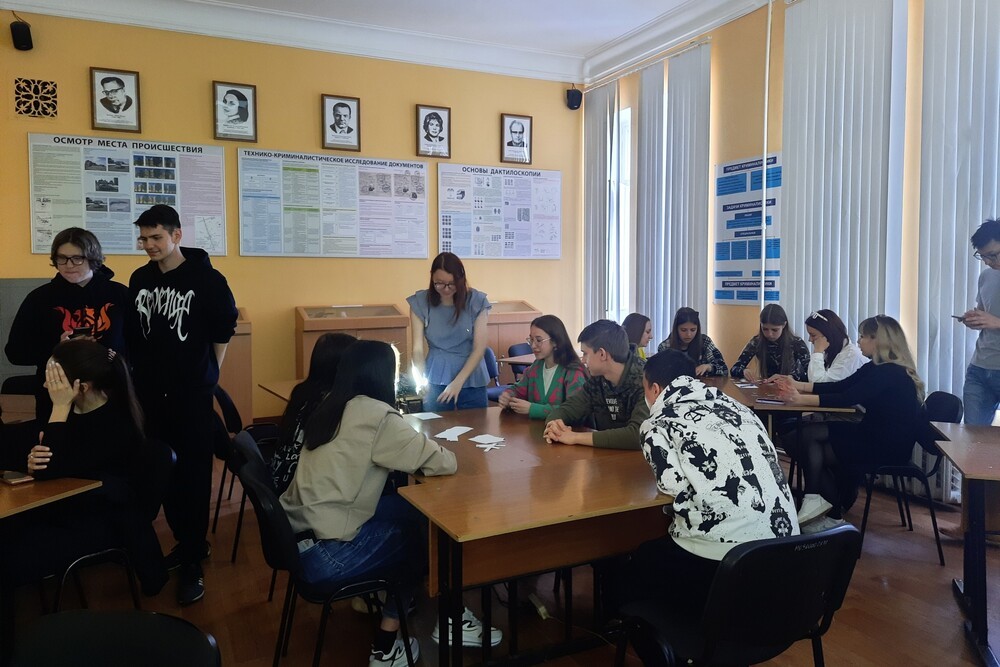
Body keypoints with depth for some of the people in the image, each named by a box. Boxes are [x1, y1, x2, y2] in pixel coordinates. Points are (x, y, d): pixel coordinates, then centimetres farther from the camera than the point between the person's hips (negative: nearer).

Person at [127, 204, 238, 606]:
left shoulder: (206, 279, -8)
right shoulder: (140, 279, 5)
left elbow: (223, 329, -2)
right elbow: (132, 332, 13)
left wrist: (209, 373, 1)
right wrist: (141, 373, 11)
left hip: (192, 394, -5)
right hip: (150, 393, 5)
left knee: (194, 475, -1)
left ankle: (192, 562, 7)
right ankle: (187, 542, 28)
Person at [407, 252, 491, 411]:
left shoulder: (476, 301, -9)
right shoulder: (421, 302, -6)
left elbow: (479, 348, -10)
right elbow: (417, 348, -7)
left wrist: (458, 382, -20)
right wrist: (421, 380, -23)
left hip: (471, 381, 0)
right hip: (435, 380, 0)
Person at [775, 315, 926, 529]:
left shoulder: (890, 373, -20)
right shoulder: (878, 368, 11)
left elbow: (847, 399, -27)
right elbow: (838, 386, 10)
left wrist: (801, 399, -25)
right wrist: (798, 386, 4)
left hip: (889, 446, -9)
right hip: (877, 437, 9)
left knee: (809, 434, -14)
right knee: (814, 446, -4)